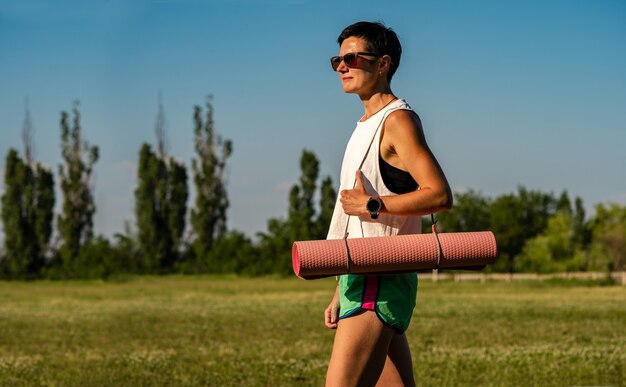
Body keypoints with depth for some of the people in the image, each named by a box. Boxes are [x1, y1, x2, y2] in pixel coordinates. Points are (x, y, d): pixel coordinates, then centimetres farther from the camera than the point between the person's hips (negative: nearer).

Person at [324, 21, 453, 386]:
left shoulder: (398, 120, -7)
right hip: (360, 280, 10)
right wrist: (340, 294, 21)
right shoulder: (367, 124, 21)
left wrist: (372, 205, -17)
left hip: (380, 283, -10)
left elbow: (440, 195, -20)